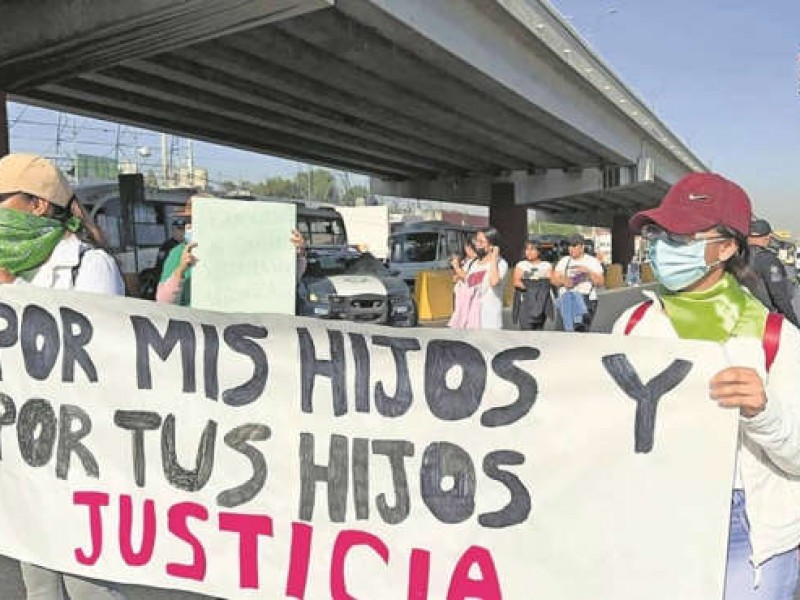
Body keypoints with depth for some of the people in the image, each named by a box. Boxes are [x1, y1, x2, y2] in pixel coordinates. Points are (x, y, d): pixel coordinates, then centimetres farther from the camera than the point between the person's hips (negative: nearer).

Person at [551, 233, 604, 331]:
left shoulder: (592, 261, 16)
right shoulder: (564, 261, 22)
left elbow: (600, 282, 6)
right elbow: (554, 280, 14)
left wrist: (588, 271, -9)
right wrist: (563, 281, -8)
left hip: (587, 298, -1)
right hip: (565, 296, 1)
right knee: (568, 297, -36)